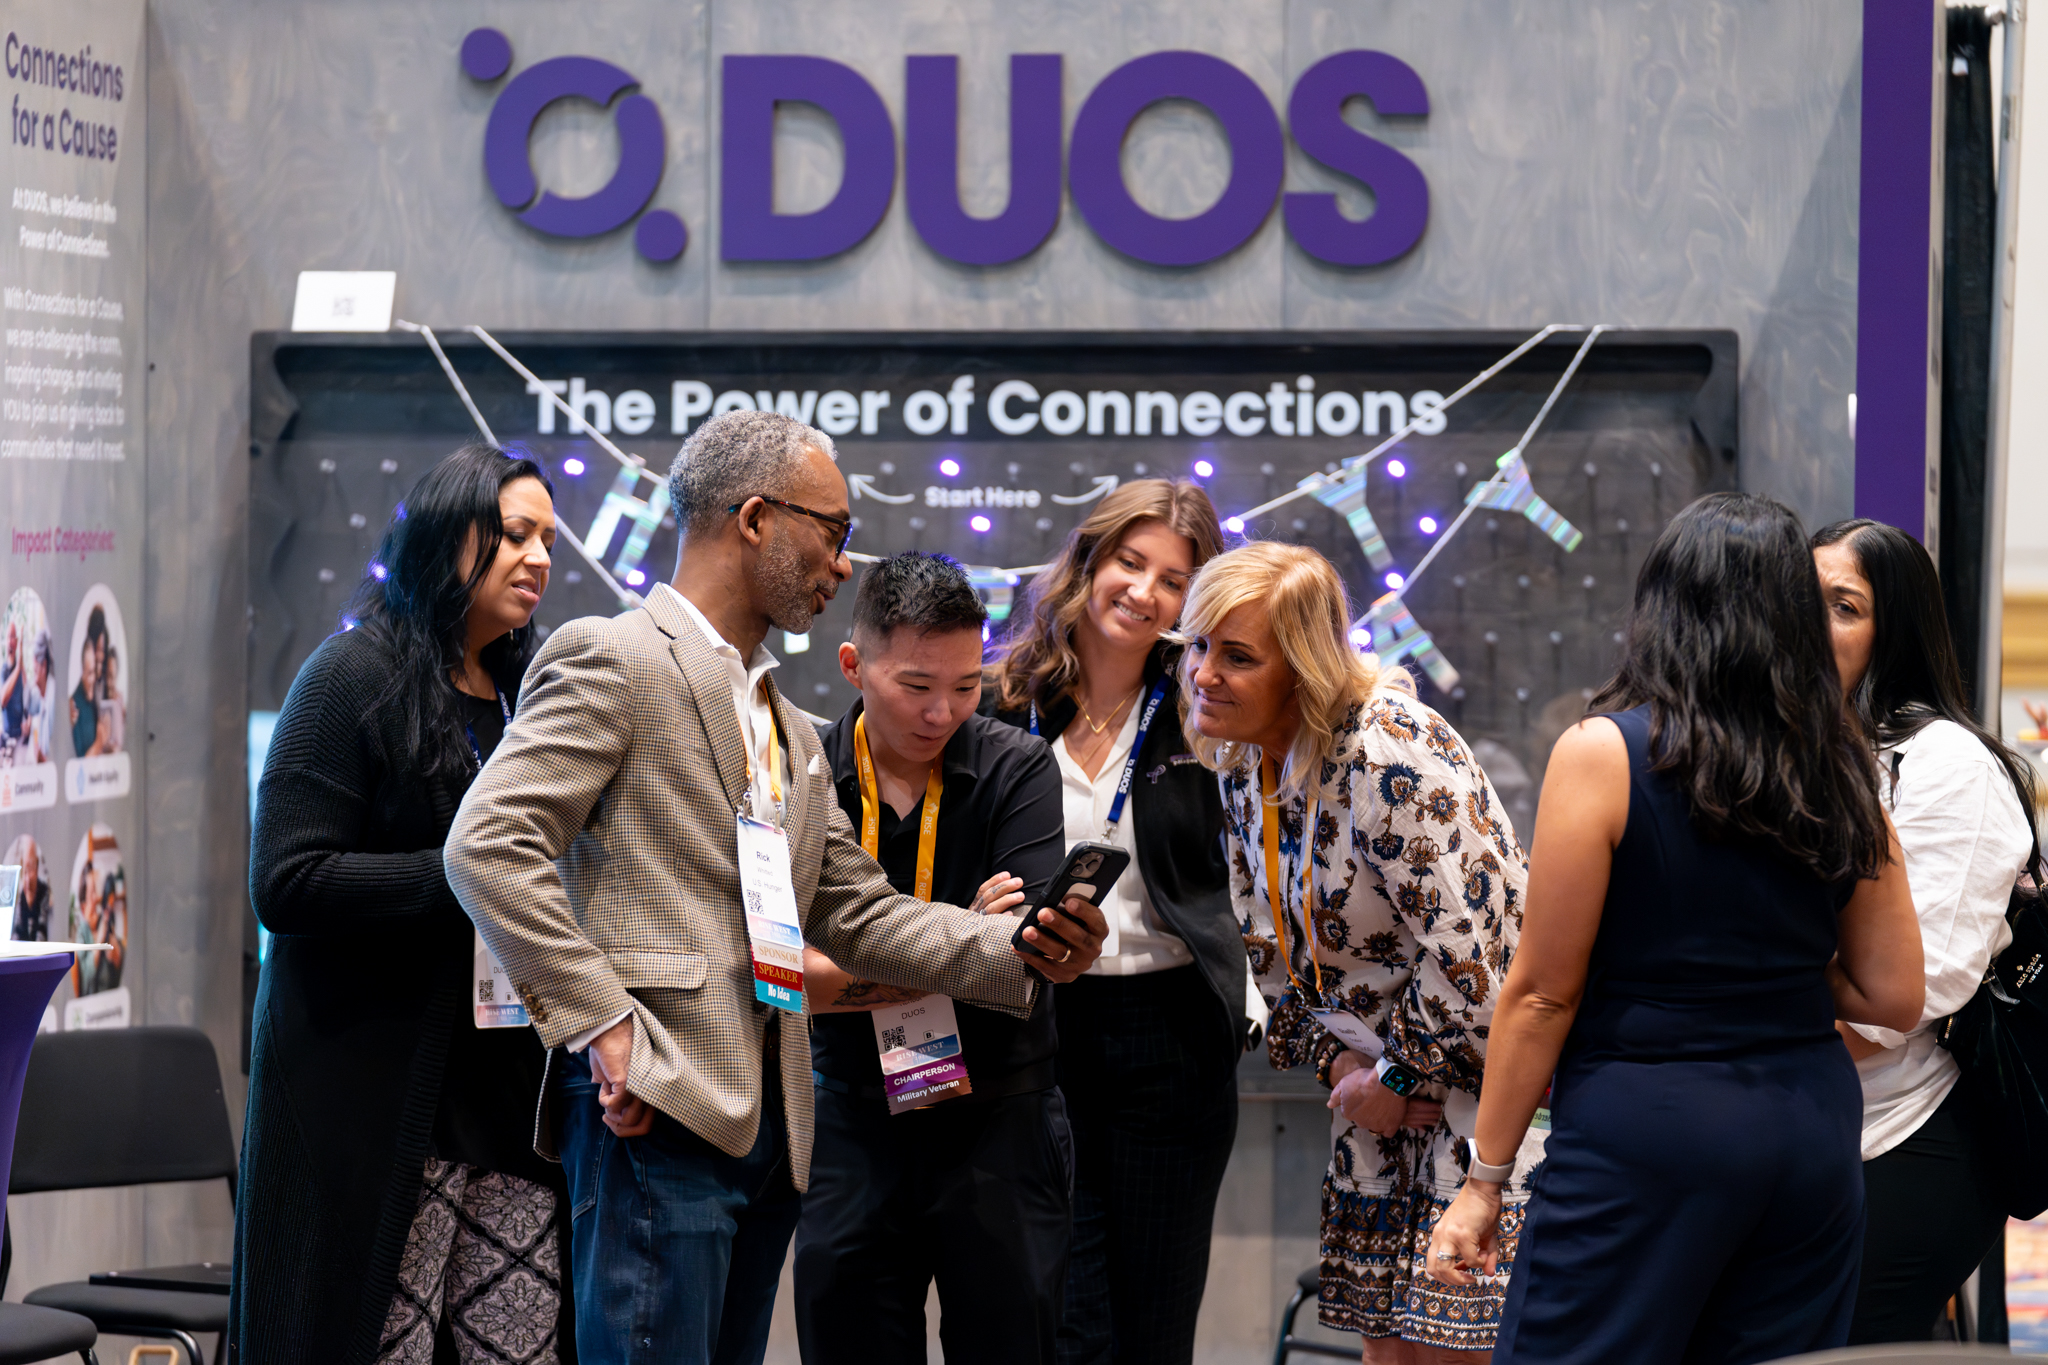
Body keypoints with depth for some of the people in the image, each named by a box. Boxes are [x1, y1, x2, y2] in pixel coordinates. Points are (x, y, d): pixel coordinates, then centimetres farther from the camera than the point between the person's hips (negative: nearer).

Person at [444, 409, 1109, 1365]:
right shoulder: (613, 659, -4)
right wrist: (605, 1025, -18)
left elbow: (855, 911, 22)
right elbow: (487, 846, -14)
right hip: (660, 1107, -9)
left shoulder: (789, 731, 25)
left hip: (765, 1122, 9)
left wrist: (1023, 952, 7)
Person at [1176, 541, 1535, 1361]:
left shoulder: (1388, 756, -23)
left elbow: (1469, 954, -26)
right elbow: (1278, 947, 14)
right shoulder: (1243, 768, 4)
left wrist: (1397, 1079, -13)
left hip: (1478, 1074, -8)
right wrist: (1340, 1063, 0)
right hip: (1384, 1088, 8)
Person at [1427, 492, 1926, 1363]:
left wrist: (1484, 1179, 0)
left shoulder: (1605, 753, -7)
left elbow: (1543, 994, -7)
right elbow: (1894, 996, 7)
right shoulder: (1839, 774, 5)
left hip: (1645, 1127, -5)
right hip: (1812, 1126, 5)